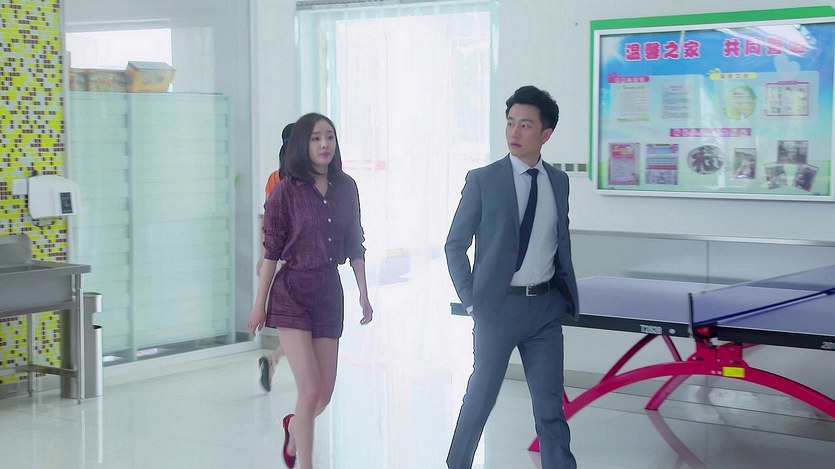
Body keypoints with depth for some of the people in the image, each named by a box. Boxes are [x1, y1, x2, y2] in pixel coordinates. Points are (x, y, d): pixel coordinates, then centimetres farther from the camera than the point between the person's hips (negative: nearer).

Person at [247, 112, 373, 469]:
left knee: (325, 393, 9)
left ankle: (294, 426, 42)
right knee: (310, 389, -12)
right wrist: (259, 303, -3)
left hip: (330, 292, 4)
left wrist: (364, 294, 7)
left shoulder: (346, 188, 5)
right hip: (292, 292, -4)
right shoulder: (286, 191, -7)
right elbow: (271, 251, -4)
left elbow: (355, 245, 10)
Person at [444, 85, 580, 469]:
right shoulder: (482, 180, -5)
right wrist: (471, 302, -7)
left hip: (546, 305, 3)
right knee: (481, 396, 7)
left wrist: (568, 296, 10)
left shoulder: (559, 181, 7)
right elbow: (455, 246, -2)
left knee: (550, 404, 5)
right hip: (499, 305, -3)